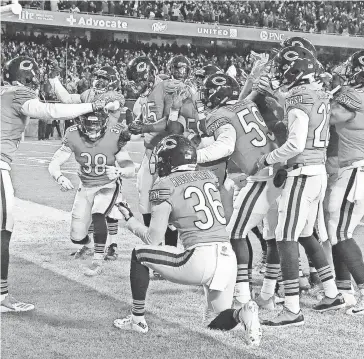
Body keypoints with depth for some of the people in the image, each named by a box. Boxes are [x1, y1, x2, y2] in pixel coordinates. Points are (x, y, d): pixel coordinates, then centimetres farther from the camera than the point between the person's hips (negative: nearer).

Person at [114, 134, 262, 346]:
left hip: (200, 260, -6)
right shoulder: (210, 178, 16)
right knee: (218, 322, 24)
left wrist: (129, 219, 19)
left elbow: (154, 239, 3)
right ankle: (243, 314, -8)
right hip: (229, 259, 6)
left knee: (139, 255, 16)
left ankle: (138, 320, 21)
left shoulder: (165, 186, 0)